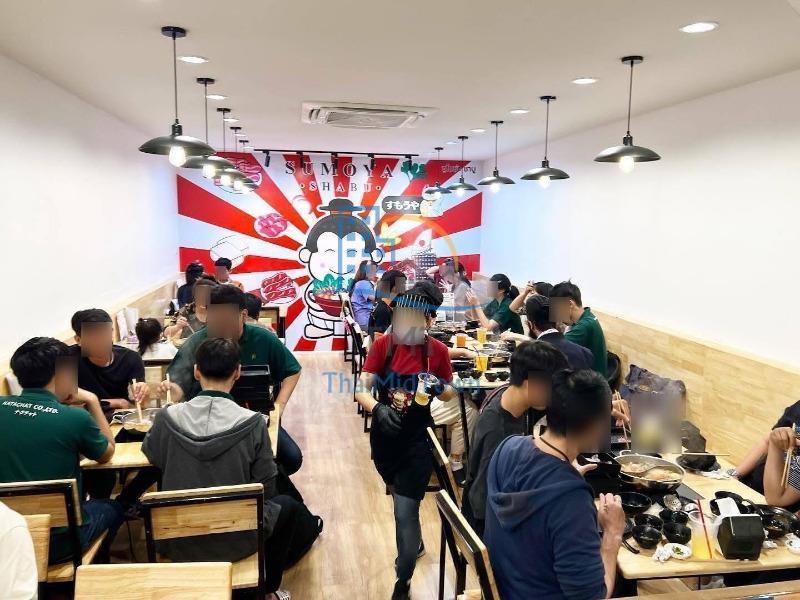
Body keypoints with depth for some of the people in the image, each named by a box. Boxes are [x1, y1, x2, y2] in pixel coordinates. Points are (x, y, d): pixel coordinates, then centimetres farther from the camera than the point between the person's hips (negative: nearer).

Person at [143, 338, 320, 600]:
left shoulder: (167, 418, -15)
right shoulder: (253, 423, -21)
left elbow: (150, 453, 7)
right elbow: (266, 489, -12)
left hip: (178, 543, 3)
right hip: (236, 541, -2)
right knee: (287, 504, 27)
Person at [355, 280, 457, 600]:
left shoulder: (437, 350, -11)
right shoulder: (382, 345, -10)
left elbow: (449, 393, 2)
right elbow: (362, 390, -14)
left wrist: (440, 388, -21)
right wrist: (378, 408, -34)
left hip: (417, 440, -3)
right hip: (384, 437, 3)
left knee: (405, 512, -5)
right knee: (400, 500, 25)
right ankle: (415, 543, 56)